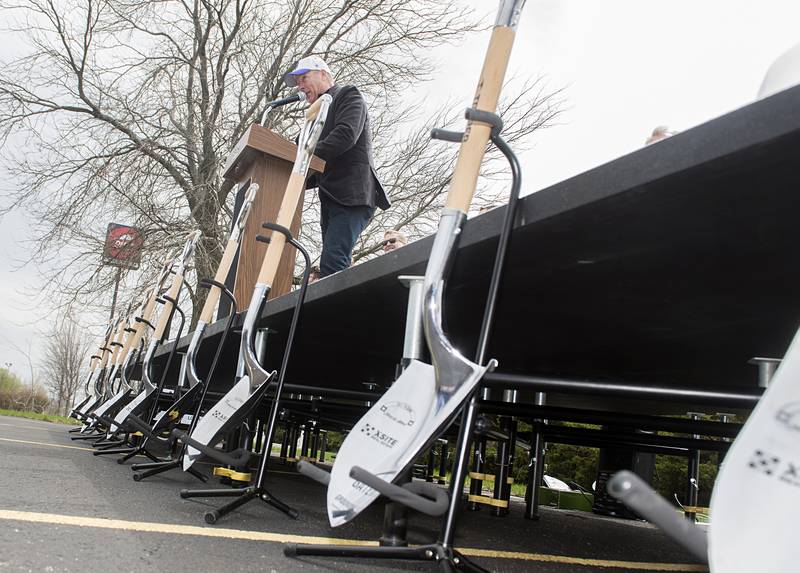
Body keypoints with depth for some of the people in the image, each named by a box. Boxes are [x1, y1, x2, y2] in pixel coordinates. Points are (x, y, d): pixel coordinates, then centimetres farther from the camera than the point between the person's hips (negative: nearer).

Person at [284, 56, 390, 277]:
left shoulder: (348, 95, 8)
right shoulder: (321, 114, 32)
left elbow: (346, 135, -14)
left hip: (353, 195, -9)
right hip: (331, 200, 9)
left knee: (332, 262, -22)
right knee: (337, 268, 1)